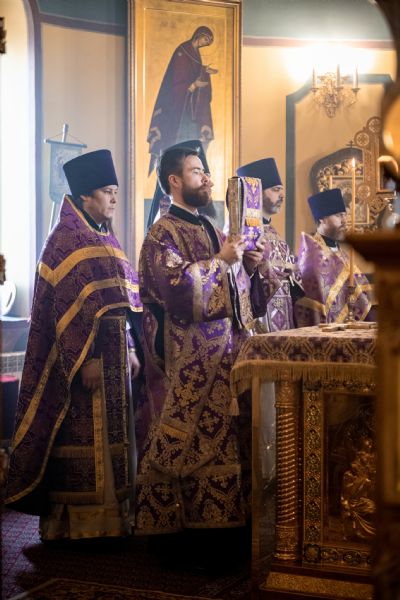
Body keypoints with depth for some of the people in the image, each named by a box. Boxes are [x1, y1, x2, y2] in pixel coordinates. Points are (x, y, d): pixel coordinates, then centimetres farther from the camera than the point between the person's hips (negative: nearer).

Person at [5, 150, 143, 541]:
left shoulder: (106, 240, 16)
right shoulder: (66, 239, -10)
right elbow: (67, 306, -17)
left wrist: (130, 350, 14)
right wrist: (86, 358, -21)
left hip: (114, 353, 9)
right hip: (83, 354, -9)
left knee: (110, 433, 12)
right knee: (82, 434, -3)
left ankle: (109, 511, 21)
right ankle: (79, 520, 6)